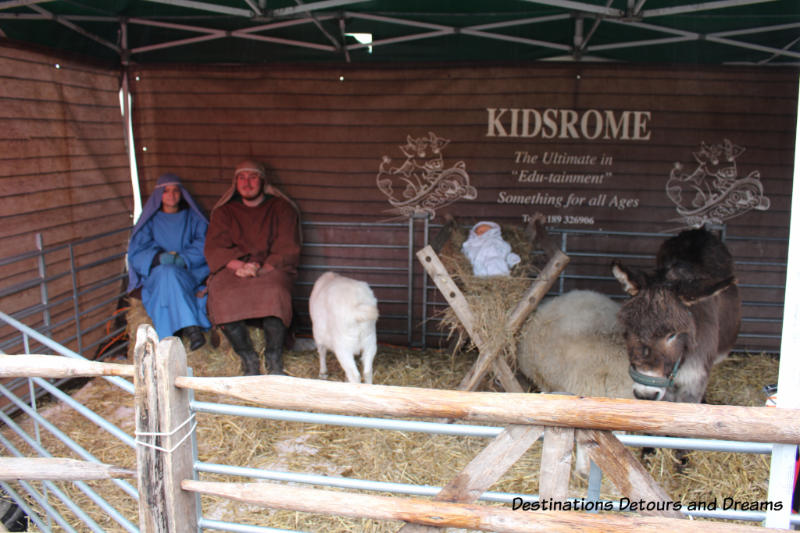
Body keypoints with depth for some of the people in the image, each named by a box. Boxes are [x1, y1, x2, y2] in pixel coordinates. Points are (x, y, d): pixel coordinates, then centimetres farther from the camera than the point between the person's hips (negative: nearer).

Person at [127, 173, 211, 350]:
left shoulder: (193, 218, 19)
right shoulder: (150, 220, 18)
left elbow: (203, 245, 2)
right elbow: (136, 251, 4)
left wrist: (184, 259, -18)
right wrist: (160, 257, -18)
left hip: (191, 272, 0)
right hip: (156, 274, 0)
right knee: (168, 272, -36)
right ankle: (192, 327, -47)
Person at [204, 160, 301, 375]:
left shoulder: (282, 208, 11)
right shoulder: (224, 212, 17)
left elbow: (287, 250, 0)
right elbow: (214, 249, 5)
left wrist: (261, 270, -17)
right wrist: (239, 265, -16)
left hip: (271, 269, -2)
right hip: (232, 269, 2)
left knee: (273, 293, -36)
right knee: (220, 295, -31)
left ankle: (275, 361, -20)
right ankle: (249, 360, -17)